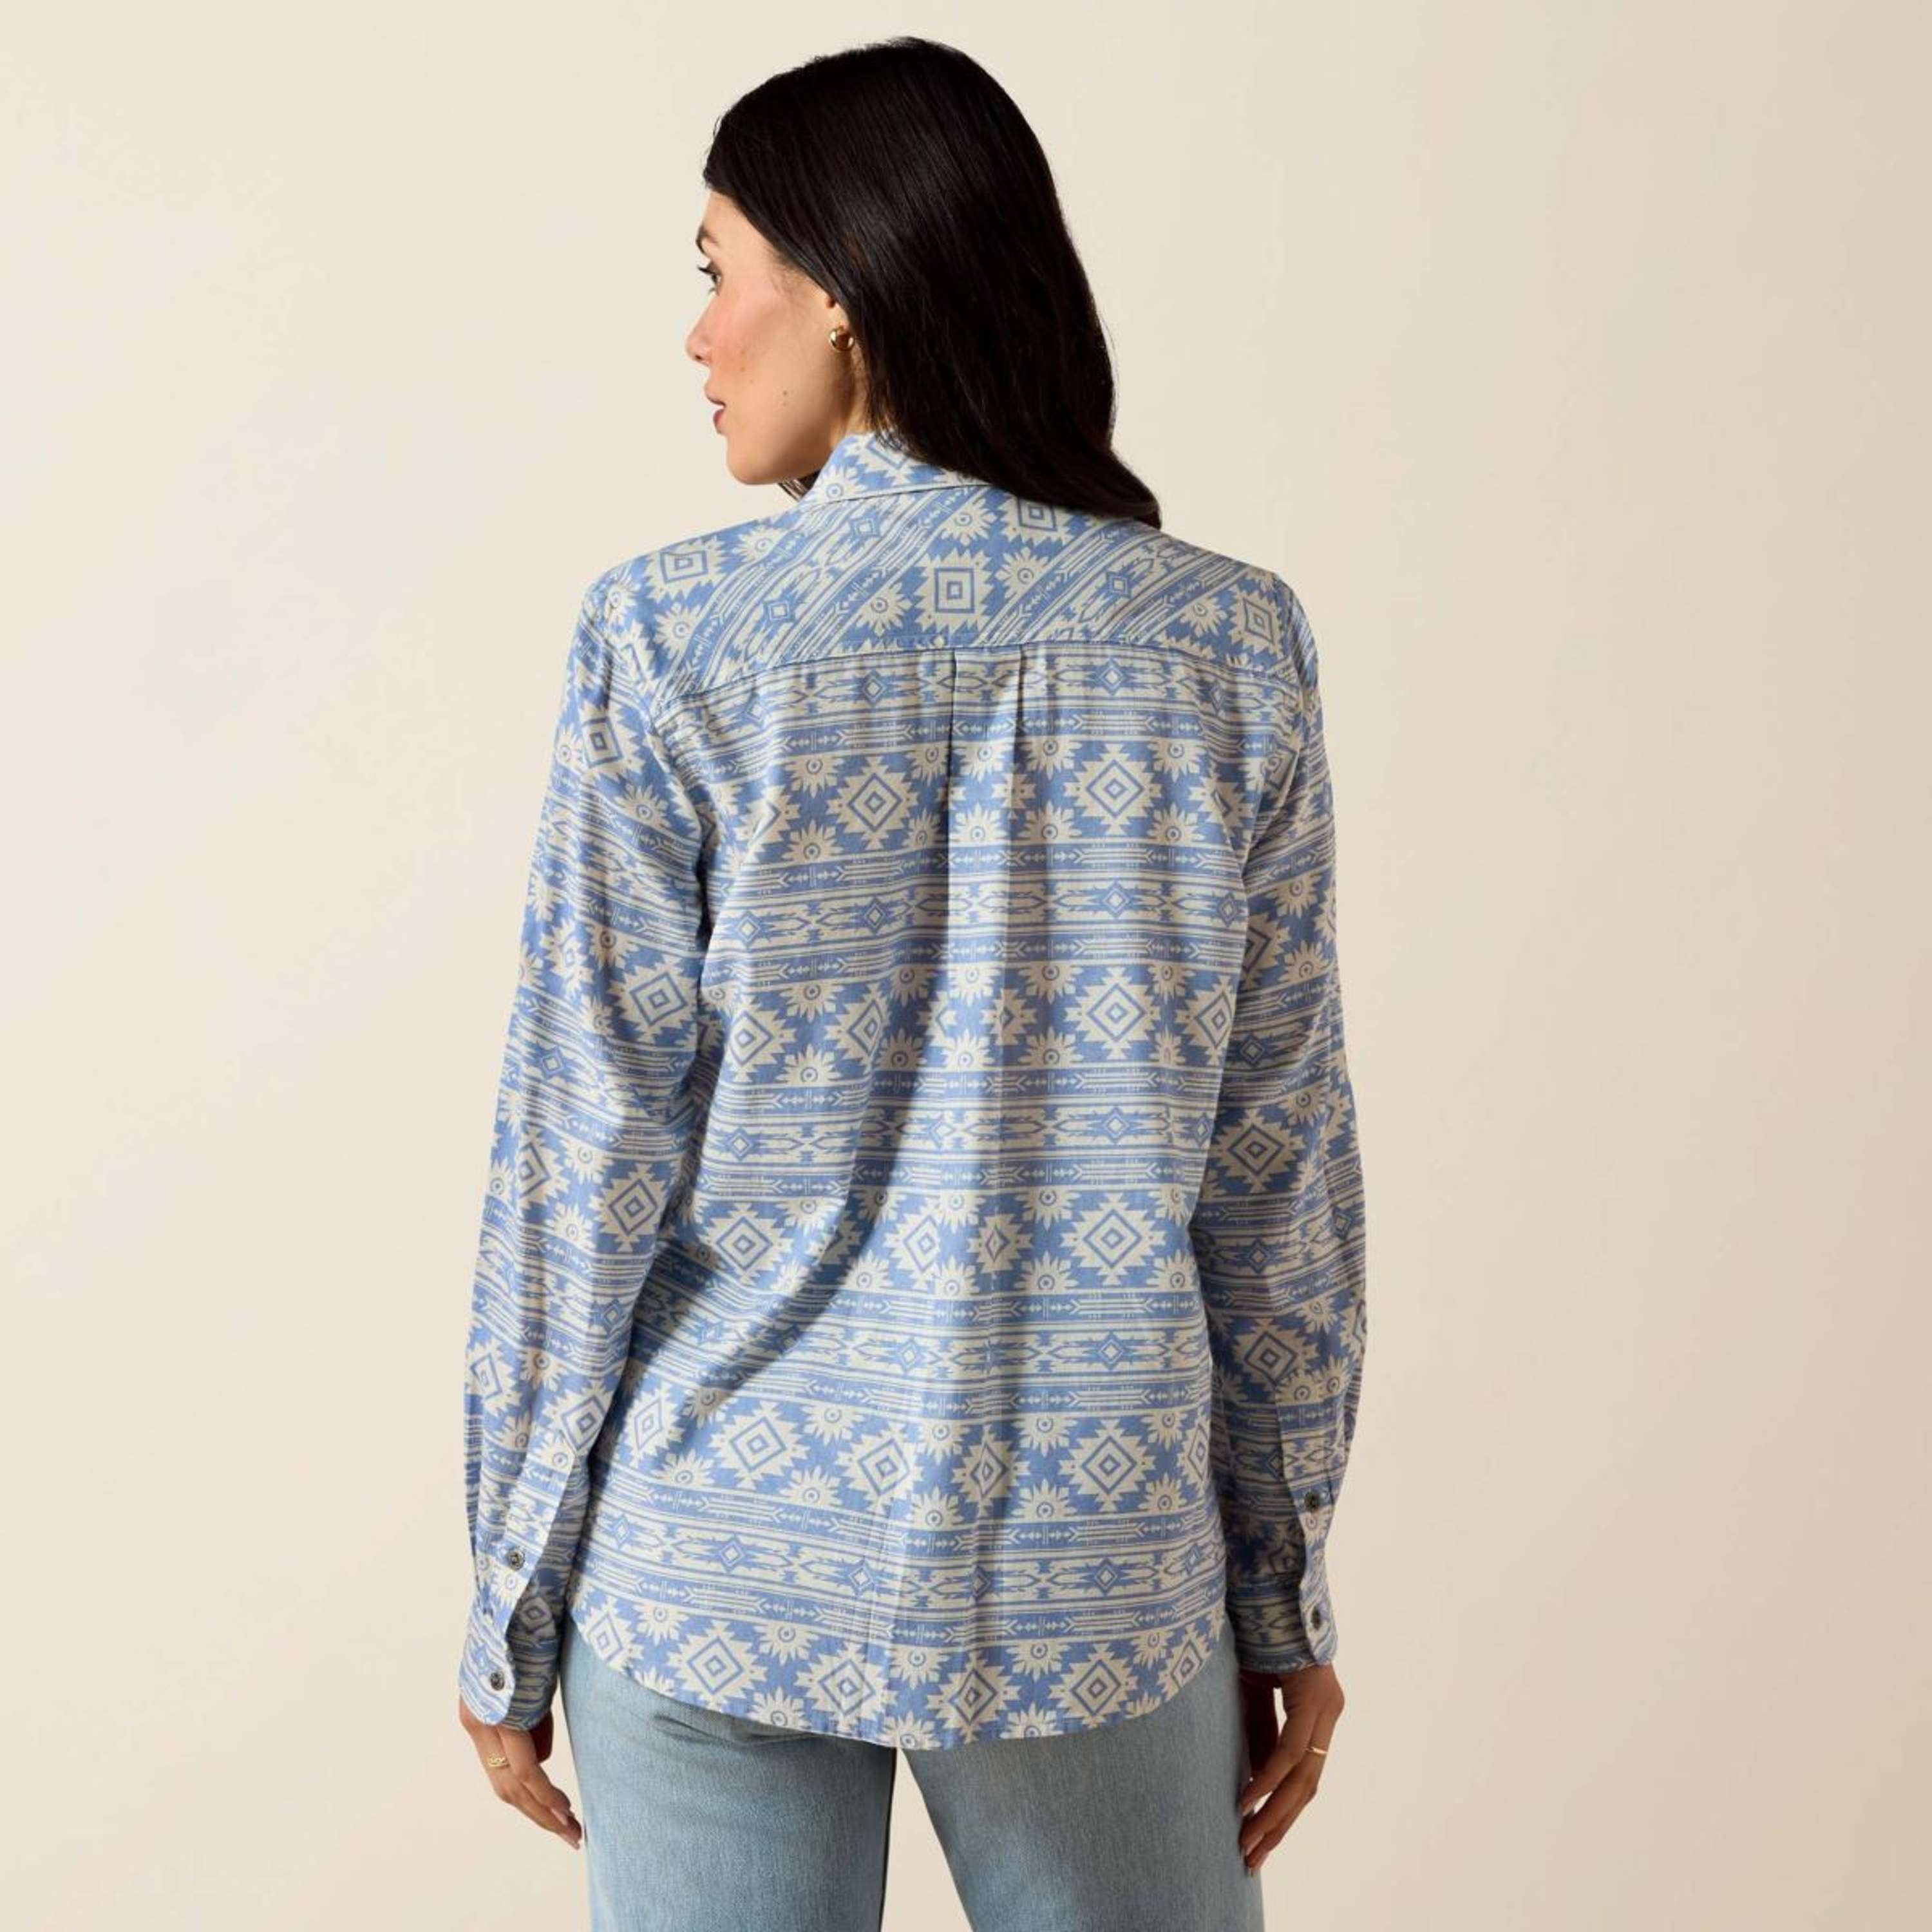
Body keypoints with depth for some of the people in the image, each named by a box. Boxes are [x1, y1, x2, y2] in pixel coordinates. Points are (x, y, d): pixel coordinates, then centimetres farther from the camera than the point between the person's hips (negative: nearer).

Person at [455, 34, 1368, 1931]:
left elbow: (587, 1149, -8)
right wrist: (1282, 1589, 9)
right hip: (1095, 1566, 2)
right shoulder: (1226, 641, -3)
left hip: (725, 1557, -1)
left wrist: (511, 1595, 3)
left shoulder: (672, 637, -9)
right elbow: (1277, 1162, -1)